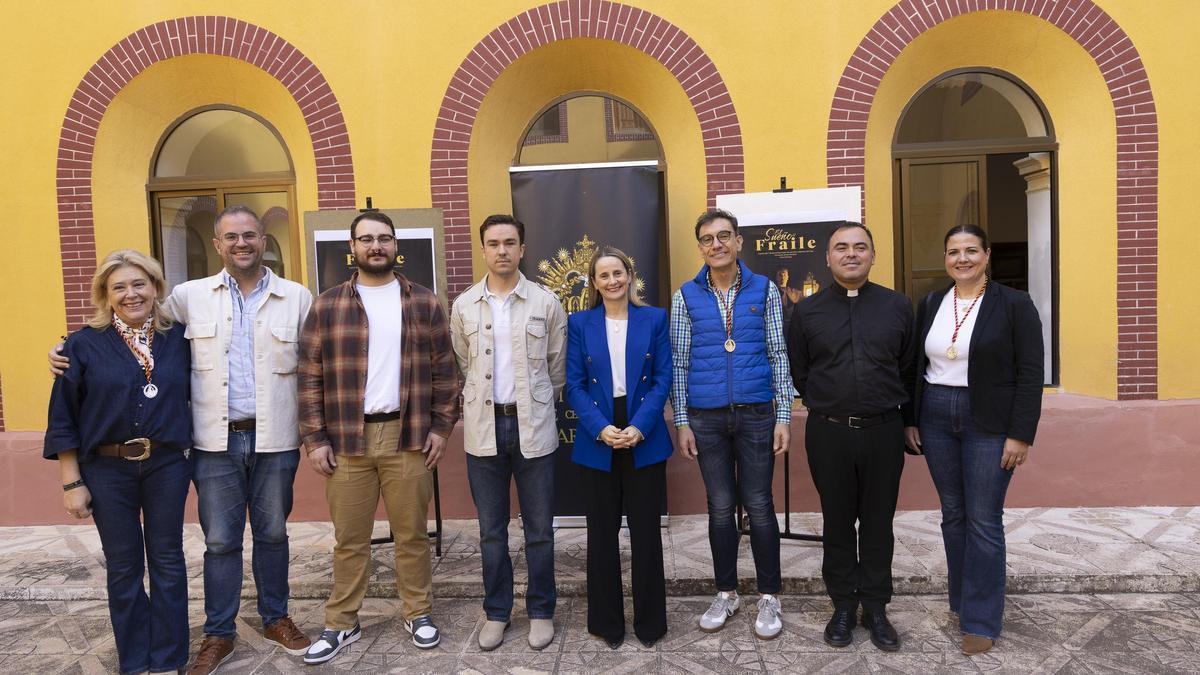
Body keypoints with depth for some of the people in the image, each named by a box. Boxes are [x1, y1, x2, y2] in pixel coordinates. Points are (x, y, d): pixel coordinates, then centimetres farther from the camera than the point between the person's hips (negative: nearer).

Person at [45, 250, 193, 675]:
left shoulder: (177, 338, 0)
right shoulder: (84, 344, -4)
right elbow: (64, 419, -2)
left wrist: (188, 445, 0)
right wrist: (72, 482, -3)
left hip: (167, 466, 1)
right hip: (107, 470, -1)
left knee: (167, 562, 9)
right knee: (123, 567, 12)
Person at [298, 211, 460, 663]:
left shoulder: (424, 303, 5)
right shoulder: (326, 307, 3)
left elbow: (444, 370, 5)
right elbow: (310, 377, 2)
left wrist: (441, 426, -1)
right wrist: (315, 439, -2)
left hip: (408, 436, 0)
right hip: (347, 439, 0)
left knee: (412, 534, 10)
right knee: (349, 539, 11)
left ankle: (418, 614, 26)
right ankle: (341, 623, 26)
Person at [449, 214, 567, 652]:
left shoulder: (546, 302, -1)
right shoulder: (463, 306, 4)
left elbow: (557, 368, 6)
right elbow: (461, 368, 13)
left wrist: (535, 408, 9)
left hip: (533, 426, -1)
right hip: (483, 427, 2)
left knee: (539, 528, 8)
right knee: (491, 530, 11)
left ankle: (541, 611, 24)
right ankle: (496, 611, 27)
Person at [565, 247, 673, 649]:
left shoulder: (654, 319, 4)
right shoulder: (579, 323, 4)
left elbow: (663, 379, 0)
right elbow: (574, 385, -1)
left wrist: (639, 427, -13)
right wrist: (601, 428, -14)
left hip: (645, 439, 0)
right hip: (597, 440, 1)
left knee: (646, 530, 7)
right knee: (602, 532, 9)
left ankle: (650, 621, 23)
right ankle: (606, 621, 25)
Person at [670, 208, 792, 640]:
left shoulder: (765, 290, 3)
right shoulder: (686, 297, 3)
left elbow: (778, 355, 3)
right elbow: (679, 362, 4)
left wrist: (783, 415, -2)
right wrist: (682, 422, -1)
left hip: (756, 414, -1)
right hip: (706, 418, 1)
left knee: (759, 506, 5)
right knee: (720, 507, 10)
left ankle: (769, 597, 22)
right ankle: (726, 593, 27)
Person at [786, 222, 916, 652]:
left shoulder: (898, 307, 3)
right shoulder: (807, 311, 1)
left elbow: (908, 369, 10)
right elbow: (797, 372, 8)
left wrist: (890, 408, 11)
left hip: (883, 431, 1)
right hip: (828, 434, 0)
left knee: (878, 522, 10)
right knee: (837, 521, 10)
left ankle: (875, 607, 25)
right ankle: (843, 605, 25)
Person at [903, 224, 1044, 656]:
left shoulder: (1014, 305, -5)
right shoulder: (929, 305, 8)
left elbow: (1030, 374, -8)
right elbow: (915, 367, 11)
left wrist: (1020, 435, -11)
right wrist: (911, 420, 8)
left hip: (989, 424, -4)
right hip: (936, 419, 4)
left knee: (983, 520, 0)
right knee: (953, 514, 12)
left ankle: (981, 620, 12)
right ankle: (962, 600, 27)